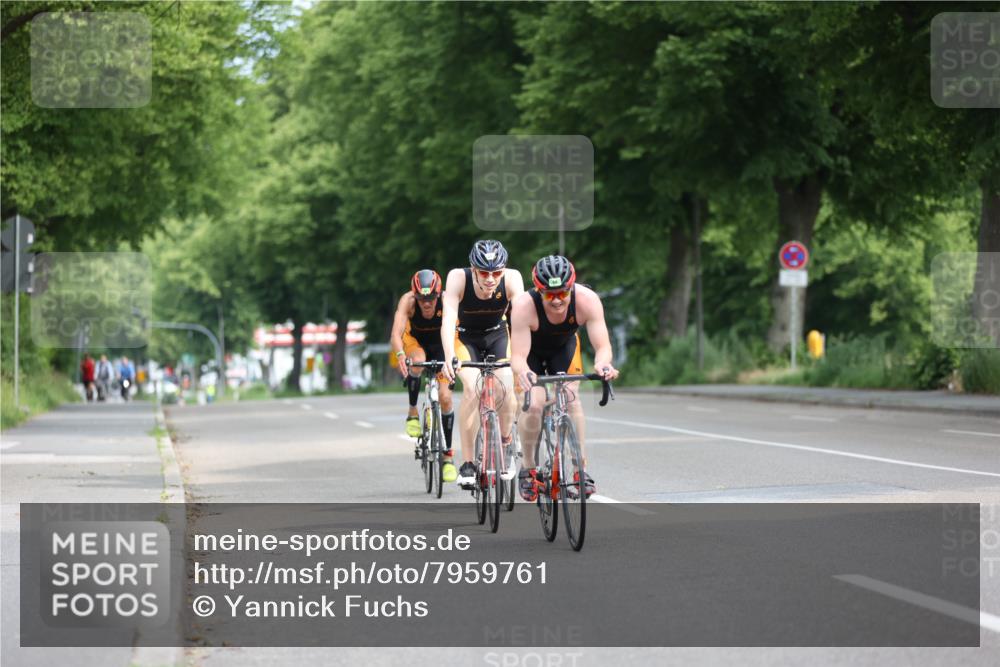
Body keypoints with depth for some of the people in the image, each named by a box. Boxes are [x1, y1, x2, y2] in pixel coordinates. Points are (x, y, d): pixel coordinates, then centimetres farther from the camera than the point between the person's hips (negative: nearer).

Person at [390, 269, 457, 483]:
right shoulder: (408, 301, -33)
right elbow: (396, 333, -44)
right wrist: (400, 354, -64)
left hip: (440, 343, 0)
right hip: (414, 340, 0)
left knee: (445, 397, -10)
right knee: (417, 361, -36)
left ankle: (448, 455, 4)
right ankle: (412, 413, -15)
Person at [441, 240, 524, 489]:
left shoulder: (512, 278, -29)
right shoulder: (458, 278, -31)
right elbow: (448, 320, -39)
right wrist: (449, 358, -53)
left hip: (497, 335, 1)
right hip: (465, 337, -1)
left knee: (507, 386, -21)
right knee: (472, 387, -25)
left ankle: (505, 441, 8)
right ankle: (467, 464, -17)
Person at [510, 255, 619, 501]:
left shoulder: (587, 300, -34)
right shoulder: (524, 306, -39)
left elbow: (602, 345, -35)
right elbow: (518, 356, -41)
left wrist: (602, 364, -58)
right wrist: (522, 372, -63)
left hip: (564, 346, 2)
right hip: (531, 348, -2)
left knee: (570, 400, -17)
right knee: (534, 405, -18)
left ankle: (581, 466, -8)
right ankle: (528, 467, 2)